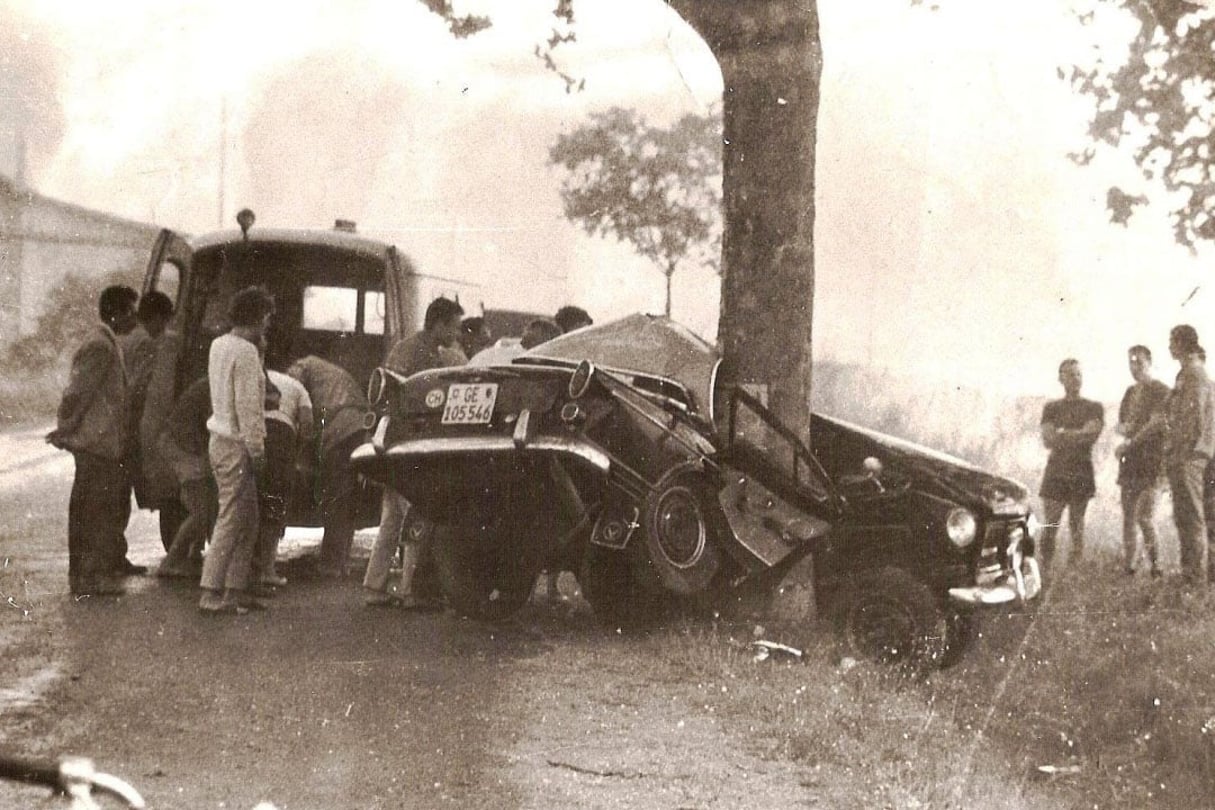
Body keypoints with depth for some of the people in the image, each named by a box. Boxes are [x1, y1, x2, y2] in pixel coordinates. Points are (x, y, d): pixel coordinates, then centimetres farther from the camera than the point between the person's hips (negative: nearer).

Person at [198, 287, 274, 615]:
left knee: (247, 521, 14)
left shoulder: (219, 345, 12)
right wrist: (256, 450, -16)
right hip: (236, 445, -10)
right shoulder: (245, 352, -17)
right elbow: (248, 406, -19)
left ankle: (236, 588, 17)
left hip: (221, 438, 10)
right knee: (231, 520, -7)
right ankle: (211, 593, -7)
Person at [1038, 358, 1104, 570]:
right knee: (1050, 525, -5)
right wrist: (1078, 436, -8)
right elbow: (1048, 440, -1)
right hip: (1056, 472, 1)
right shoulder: (1052, 408, 12)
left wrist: (1062, 434, -7)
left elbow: (1092, 434, -7)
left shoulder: (1094, 408, 9)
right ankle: (1045, 568, -3)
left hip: (1081, 473, -1)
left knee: (1076, 525, -1)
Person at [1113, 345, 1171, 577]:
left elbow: (1156, 423, -13)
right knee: (1128, 517, 6)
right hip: (1131, 463, 7)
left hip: (1152, 462, -7)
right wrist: (1123, 429, 0)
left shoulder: (1161, 391, -4)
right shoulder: (1131, 392, 19)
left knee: (1145, 517, -15)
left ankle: (1156, 567, -9)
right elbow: (1120, 425, 24)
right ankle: (1128, 566, 9)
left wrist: (1128, 445, -11)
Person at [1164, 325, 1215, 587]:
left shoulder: (1192, 374, -13)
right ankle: (1194, 572, 17)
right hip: (1188, 457, 10)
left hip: (1187, 456, -10)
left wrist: (1180, 454, -17)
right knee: (1185, 517, 13)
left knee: (1191, 517, -8)